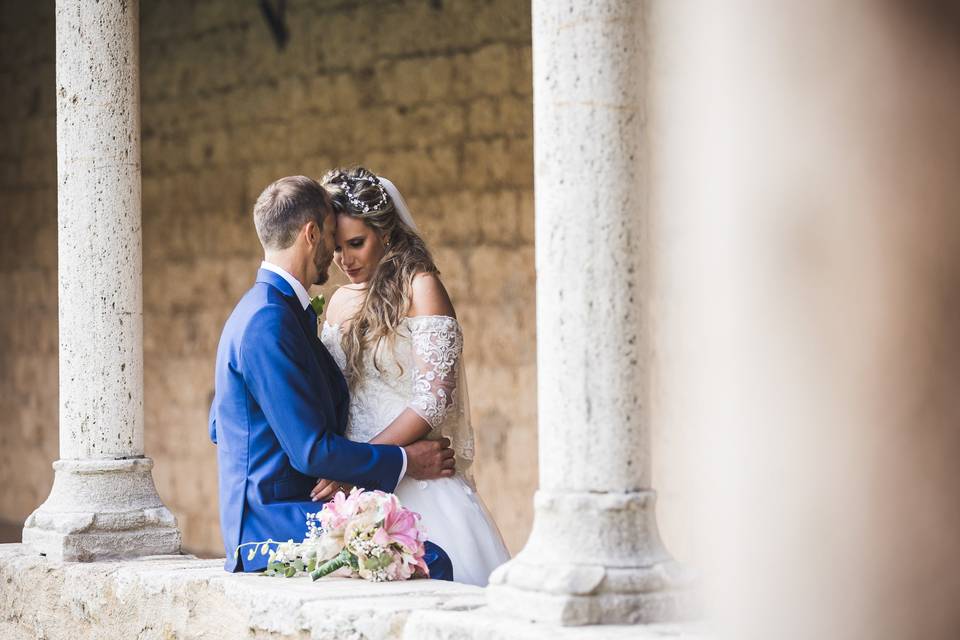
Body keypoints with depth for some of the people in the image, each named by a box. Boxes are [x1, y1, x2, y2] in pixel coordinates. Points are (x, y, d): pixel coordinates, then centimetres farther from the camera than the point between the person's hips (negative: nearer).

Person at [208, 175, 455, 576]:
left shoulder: (255, 311, 17)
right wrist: (405, 462, -7)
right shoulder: (269, 321, -16)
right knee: (429, 562, -25)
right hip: (277, 524, -11)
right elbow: (311, 451, -19)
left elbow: (218, 429, 28)